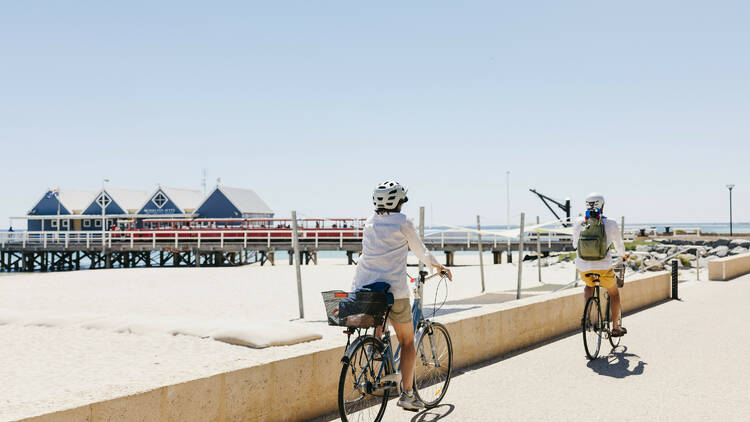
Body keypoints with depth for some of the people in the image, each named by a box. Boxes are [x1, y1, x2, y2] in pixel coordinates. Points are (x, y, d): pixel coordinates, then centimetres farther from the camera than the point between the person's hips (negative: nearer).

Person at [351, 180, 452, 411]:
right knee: (407, 342, 12)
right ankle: (407, 394, 10)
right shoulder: (403, 223, -3)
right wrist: (438, 266, 29)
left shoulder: (370, 223, 13)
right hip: (393, 289, -5)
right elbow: (420, 251, 9)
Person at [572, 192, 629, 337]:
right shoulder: (610, 224, -8)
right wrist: (623, 255, 32)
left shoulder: (579, 224, -2)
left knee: (589, 285, 35)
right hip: (603, 268, -2)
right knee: (614, 293, 25)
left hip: (583, 268, 2)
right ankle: (615, 327, 29)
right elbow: (619, 244, 9)